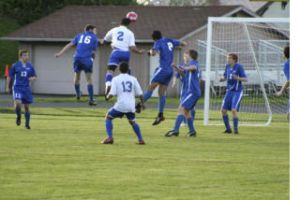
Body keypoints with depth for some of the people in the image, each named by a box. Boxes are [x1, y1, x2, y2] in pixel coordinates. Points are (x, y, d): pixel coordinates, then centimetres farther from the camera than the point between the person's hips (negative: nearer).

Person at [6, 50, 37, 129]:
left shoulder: (30, 66, 5)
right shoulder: (15, 65, -2)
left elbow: (34, 76, 14)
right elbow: (10, 76, 6)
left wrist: (32, 78, -11)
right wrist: (8, 87, 9)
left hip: (26, 88, 3)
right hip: (17, 87, -3)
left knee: (26, 106, 5)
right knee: (18, 103, -22)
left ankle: (27, 123, 18)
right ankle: (18, 116, 8)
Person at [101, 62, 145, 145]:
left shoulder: (116, 79, 2)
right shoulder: (133, 79, 10)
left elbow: (112, 94, -7)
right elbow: (140, 93, 10)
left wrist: (108, 97, 16)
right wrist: (142, 103, 26)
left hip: (120, 105, -3)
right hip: (131, 106, 3)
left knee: (108, 118, 16)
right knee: (132, 122, 28)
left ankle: (109, 137, 1)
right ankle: (140, 139, 20)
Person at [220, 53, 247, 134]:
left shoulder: (239, 67, -13)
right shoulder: (227, 66, 4)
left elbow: (245, 79, -14)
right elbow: (225, 77, 15)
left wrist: (237, 78, -33)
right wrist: (222, 79, -9)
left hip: (237, 92, -6)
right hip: (229, 91, 6)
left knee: (234, 110, -18)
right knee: (223, 110, 1)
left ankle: (236, 129, -7)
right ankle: (228, 129, 14)